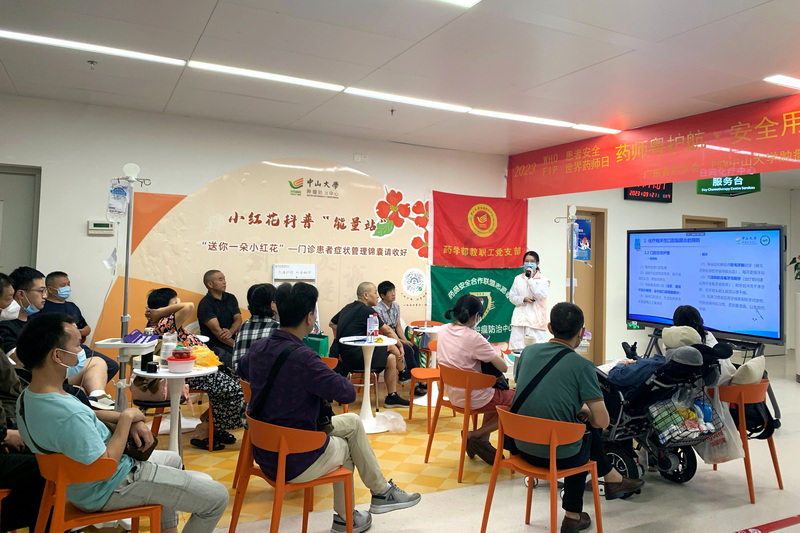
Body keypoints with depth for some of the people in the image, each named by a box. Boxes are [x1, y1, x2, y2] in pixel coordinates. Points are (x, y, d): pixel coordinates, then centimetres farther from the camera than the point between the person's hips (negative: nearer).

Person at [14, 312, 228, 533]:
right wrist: (126, 418, -18)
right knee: (217, 497, -5)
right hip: (107, 489, -10)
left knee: (173, 459, 32)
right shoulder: (67, 415, -38)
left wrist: (131, 420, -6)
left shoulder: (27, 397, -6)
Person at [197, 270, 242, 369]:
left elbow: (238, 319, 8)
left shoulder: (231, 298, 14)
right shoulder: (205, 304, -6)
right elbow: (216, 330, -14)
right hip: (214, 347, -5)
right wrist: (236, 345, -17)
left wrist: (231, 332, -15)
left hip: (232, 341, 6)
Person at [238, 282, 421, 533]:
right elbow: (348, 393, -22)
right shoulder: (301, 356, -29)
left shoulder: (258, 347, -3)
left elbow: (242, 368, 21)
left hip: (265, 450, 7)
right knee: (343, 447, 25)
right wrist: (332, 378, -2)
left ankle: (381, 491, 31)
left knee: (353, 422, 19)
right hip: (292, 461, -7)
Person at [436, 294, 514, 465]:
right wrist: (491, 350, -2)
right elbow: (503, 367, -20)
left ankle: (481, 441, 21)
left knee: (498, 393, 29)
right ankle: (476, 436, 10)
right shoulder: (474, 338, -24)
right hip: (472, 398, -8)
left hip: (453, 393, 8)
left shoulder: (443, 330, -2)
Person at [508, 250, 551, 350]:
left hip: (536, 319, -3)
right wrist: (523, 299, -9)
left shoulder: (543, 280, 3)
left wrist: (530, 279, -12)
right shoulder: (518, 279, 12)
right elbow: (512, 297, 10)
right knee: (518, 347, -1)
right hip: (520, 318, 3)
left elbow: (541, 295, -11)